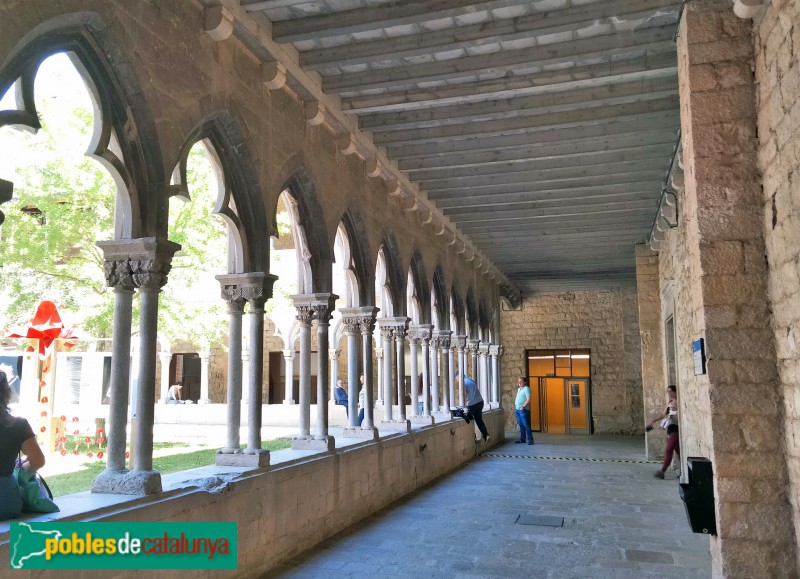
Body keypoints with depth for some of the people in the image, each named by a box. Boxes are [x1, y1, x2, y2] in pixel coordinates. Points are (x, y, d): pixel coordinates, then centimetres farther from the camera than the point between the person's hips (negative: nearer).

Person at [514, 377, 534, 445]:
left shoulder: (526, 389, -10)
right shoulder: (519, 389, 17)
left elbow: (528, 399, -18)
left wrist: (523, 406, -20)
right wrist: (515, 404, 15)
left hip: (523, 410, -9)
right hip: (518, 410, 9)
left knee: (526, 425, -8)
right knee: (521, 425, 12)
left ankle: (530, 440, -4)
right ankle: (522, 439, 17)